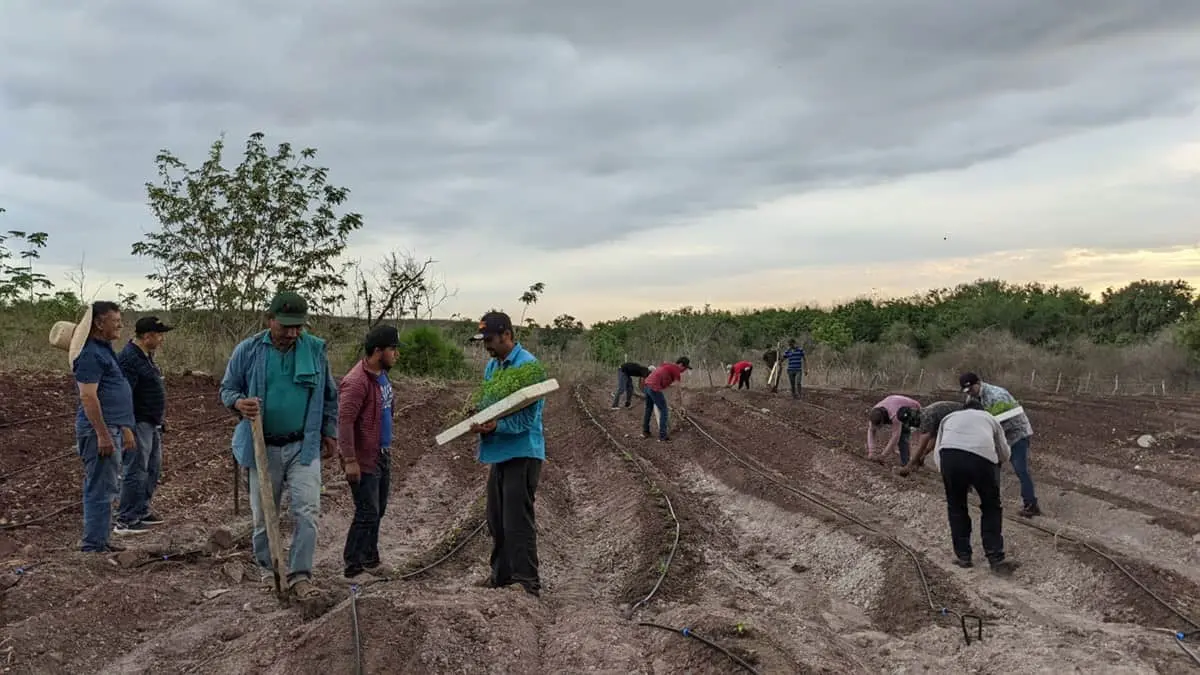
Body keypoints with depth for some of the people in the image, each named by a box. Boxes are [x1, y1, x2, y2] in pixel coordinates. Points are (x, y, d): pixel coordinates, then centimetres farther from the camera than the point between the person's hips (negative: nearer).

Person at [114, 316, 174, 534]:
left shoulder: (146, 355, 13)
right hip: (138, 424, -10)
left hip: (152, 424, 10)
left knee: (153, 469, 17)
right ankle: (125, 521, 0)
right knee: (136, 472, -6)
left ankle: (142, 511, 28)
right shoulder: (129, 358, -19)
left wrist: (160, 418, 22)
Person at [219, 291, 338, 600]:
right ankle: (268, 570, 30)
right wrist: (239, 403, -19)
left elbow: (329, 396, 10)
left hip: (304, 447, 0)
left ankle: (300, 575, -2)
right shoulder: (248, 350, -5)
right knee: (263, 515, 11)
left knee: (307, 511, -10)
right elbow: (227, 389, 4)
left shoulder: (315, 349, -1)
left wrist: (329, 433, 10)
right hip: (264, 447, 0)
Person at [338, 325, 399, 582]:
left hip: (382, 456, 9)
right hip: (364, 461, -9)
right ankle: (353, 568, 9)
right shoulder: (356, 382, -22)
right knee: (367, 514, -3)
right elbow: (344, 421, -25)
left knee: (377, 511, 17)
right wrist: (350, 460, -26)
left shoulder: (382, 375, 8)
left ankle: (370, 559, 31)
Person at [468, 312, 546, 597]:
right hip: (499, 453, 9)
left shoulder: (528, 365, -16)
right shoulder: (492, 366, 11)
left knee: (518, 522, -7)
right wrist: (480, 420, -2)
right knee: (496, 519, 17)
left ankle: (528, 584, 0)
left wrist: (496, 426, -32)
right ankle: (502, 574, 31)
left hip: (522, 453, -9)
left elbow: (528, 417, -19)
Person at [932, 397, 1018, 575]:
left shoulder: (950, 417, 36)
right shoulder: (989, 418, 36)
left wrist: (955, 480, 32)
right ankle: (996, 560, 17)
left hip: (949, 454, 1)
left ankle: (963, 556, 25)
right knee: (991, 508, 19)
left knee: (956, 507, 22)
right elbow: (1005, 455, 40)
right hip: (982, 455, 0)